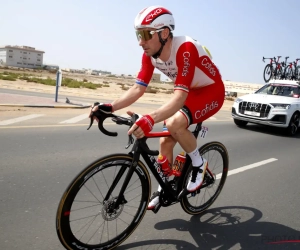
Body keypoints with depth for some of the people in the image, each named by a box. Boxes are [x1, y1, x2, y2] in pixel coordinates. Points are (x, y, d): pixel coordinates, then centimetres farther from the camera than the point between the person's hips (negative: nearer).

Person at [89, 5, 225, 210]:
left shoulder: (185, 48, -33)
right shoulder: (150, 54, -11)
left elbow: (180, 95, -41)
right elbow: (138, 88, -12)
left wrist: (150, 119, -56)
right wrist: (110, 107, -26)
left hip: (211, 91, -7)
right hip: (190, 92, 7)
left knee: (174, 124, -32)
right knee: (165, 141, 1)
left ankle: (199, 164, -5)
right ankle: (164, 189, 22)